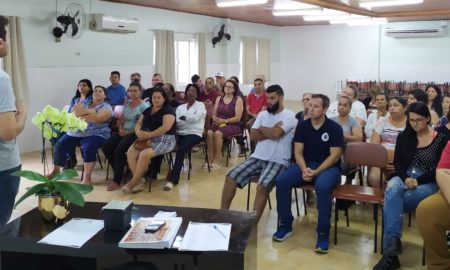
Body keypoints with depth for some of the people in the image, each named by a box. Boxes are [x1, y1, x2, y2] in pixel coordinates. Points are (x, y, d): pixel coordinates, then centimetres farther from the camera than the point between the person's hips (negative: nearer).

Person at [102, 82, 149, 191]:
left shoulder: (144, 106, -5)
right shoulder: (126, 105, 16)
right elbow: (121, 120, 17)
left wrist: (128, 133, -18)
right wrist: (121, 129, -5)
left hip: (135, 134, -7)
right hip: (124, 132, 7)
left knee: (119, 149, -30)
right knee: (106, 147, -17)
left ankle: (117, 180, -18)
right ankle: (119, 172, -1)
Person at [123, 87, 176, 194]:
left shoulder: (168, 110, -6)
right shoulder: (147, 110, 17)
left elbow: (166, 127, -20)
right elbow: (138, 124, 15)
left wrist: (149, 134, -23)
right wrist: (138, 132, -10)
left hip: (164, 140, -7)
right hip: (148, 139, 7)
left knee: (145, 154, -31)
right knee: (130, 152, -19)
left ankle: (133, 183, -18)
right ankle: (139, 181, -18)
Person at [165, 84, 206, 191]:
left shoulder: (200, 105, 10)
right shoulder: (180, 107, 22)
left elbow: (195, 118, -9)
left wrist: (182, 118, 0)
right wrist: (188, 119, -12)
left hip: (194, 134, -4)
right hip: (180, 133, 4)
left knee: (181, 149, -34)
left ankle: (173, 180, -34)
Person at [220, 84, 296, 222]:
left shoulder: (289, 116, -5)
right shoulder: (262, 114, 14)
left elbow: (276, 133, -21)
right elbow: (253, 135, 2)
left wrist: (262, 128, -2)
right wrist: (270, 132, -10)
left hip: (278, 161, -6)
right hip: (257, 158, 6)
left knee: (262, 187, -31)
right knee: (230, 177, -10)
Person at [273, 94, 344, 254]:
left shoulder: (334, 128, -6)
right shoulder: (302, 126, 6)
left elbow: (335, 155, -12)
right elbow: (298, 152, 2)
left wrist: (316, 172, -22)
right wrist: (304, 169, -19)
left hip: (328, 167, -4)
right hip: (305, 165, 4)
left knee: (322, 186, -38)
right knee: (281, 180, -22)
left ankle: (323, 233, -25)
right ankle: (285, 225, -7)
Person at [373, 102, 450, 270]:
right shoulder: (404, 136, 10)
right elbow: (397, 162, 6)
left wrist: (418, 181, -16)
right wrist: (405, 178, -14)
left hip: (429, 183, -3)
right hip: (404, 178, 3)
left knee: (390, 200, -31)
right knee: (392, 188, -36)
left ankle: (389, 251, -26)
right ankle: (393, 240, -43)